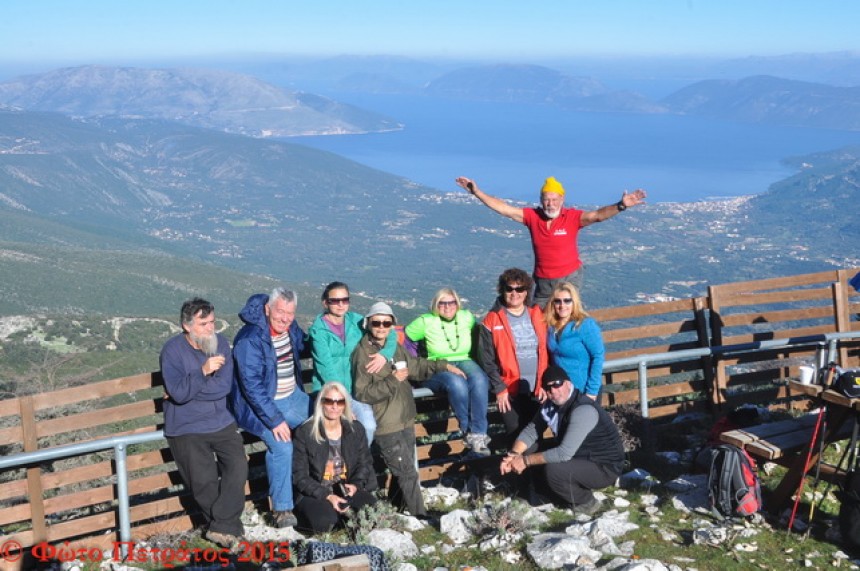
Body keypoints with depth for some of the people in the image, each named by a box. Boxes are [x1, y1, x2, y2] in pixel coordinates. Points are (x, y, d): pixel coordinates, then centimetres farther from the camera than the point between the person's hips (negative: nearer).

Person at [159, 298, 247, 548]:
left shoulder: (220, 344, 0)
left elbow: (225, 386, -10)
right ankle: (230, 527, 12)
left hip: (221, 423, 3)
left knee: (237, 467, -15)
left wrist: (187, 391, -15)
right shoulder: (172, 350, -11)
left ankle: (221, 527, -7)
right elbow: (179, 393, -21)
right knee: (204, 482, -8)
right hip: (186, 429, -3)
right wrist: (203, 371, -33)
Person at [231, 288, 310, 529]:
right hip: (260, 403, -8)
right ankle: (281, 510, -13)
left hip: (294, 396, 8)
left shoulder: (291, 329, 1)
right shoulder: (250, 339, -23)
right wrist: (274, 420, -28)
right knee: (281, 446, -26)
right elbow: (252, 385, -26)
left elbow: (304, 345, 25)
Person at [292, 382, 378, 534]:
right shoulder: (304, 433, -7)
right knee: (323, 521, -35)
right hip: (315, 494, -4)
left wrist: (356, 484, -9)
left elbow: (365, 462, 13)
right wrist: (327, 496, -20)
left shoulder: (356, 429, 5)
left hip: (347, 491, 4)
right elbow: (299, 475, -8)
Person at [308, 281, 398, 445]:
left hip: (354, 389, 4)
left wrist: (385, 354, -10)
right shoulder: (318, 329, -7)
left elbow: (390, 333, 11)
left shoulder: (356, 321, 6)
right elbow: (326, 368, -14)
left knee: (368, 425, -21)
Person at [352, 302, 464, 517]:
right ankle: (419, 516, 6)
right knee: (408, 472, -5)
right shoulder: (362, 353, -12)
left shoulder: (395, 347, 9)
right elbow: (362, 393, -17)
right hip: (386, 426, -7)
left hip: (405, 421, 8)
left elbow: (416, 366, 25)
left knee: (404, 471, 15)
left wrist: (443, 366, 17)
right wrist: (393, 381, -19)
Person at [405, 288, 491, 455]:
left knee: (479, 381, -34)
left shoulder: (467, 317, 7)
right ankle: (467, 431, -21)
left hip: (464, 361, 3)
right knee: (457, 383, -39)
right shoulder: (426, 322, -2)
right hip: (437, 368, -3)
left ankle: (478, 433, -32)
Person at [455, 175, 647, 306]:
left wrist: (621, 206, -39)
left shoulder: (572, 217, -11)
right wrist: (477, 192, -6)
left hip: (569, 278, -3)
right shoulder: (532, 216, -4)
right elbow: (503, 208, -2)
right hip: (543, 281, 3)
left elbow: (598, 215, -23)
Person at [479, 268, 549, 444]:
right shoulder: (492, 321, -4)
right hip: (511, 392, -3)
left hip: (537, 390, 3)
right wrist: (499, 389, -10)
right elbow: (487, 360, -5)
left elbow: (547, 352, 9)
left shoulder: (537, 316, 6)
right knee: (516, 437, -3)